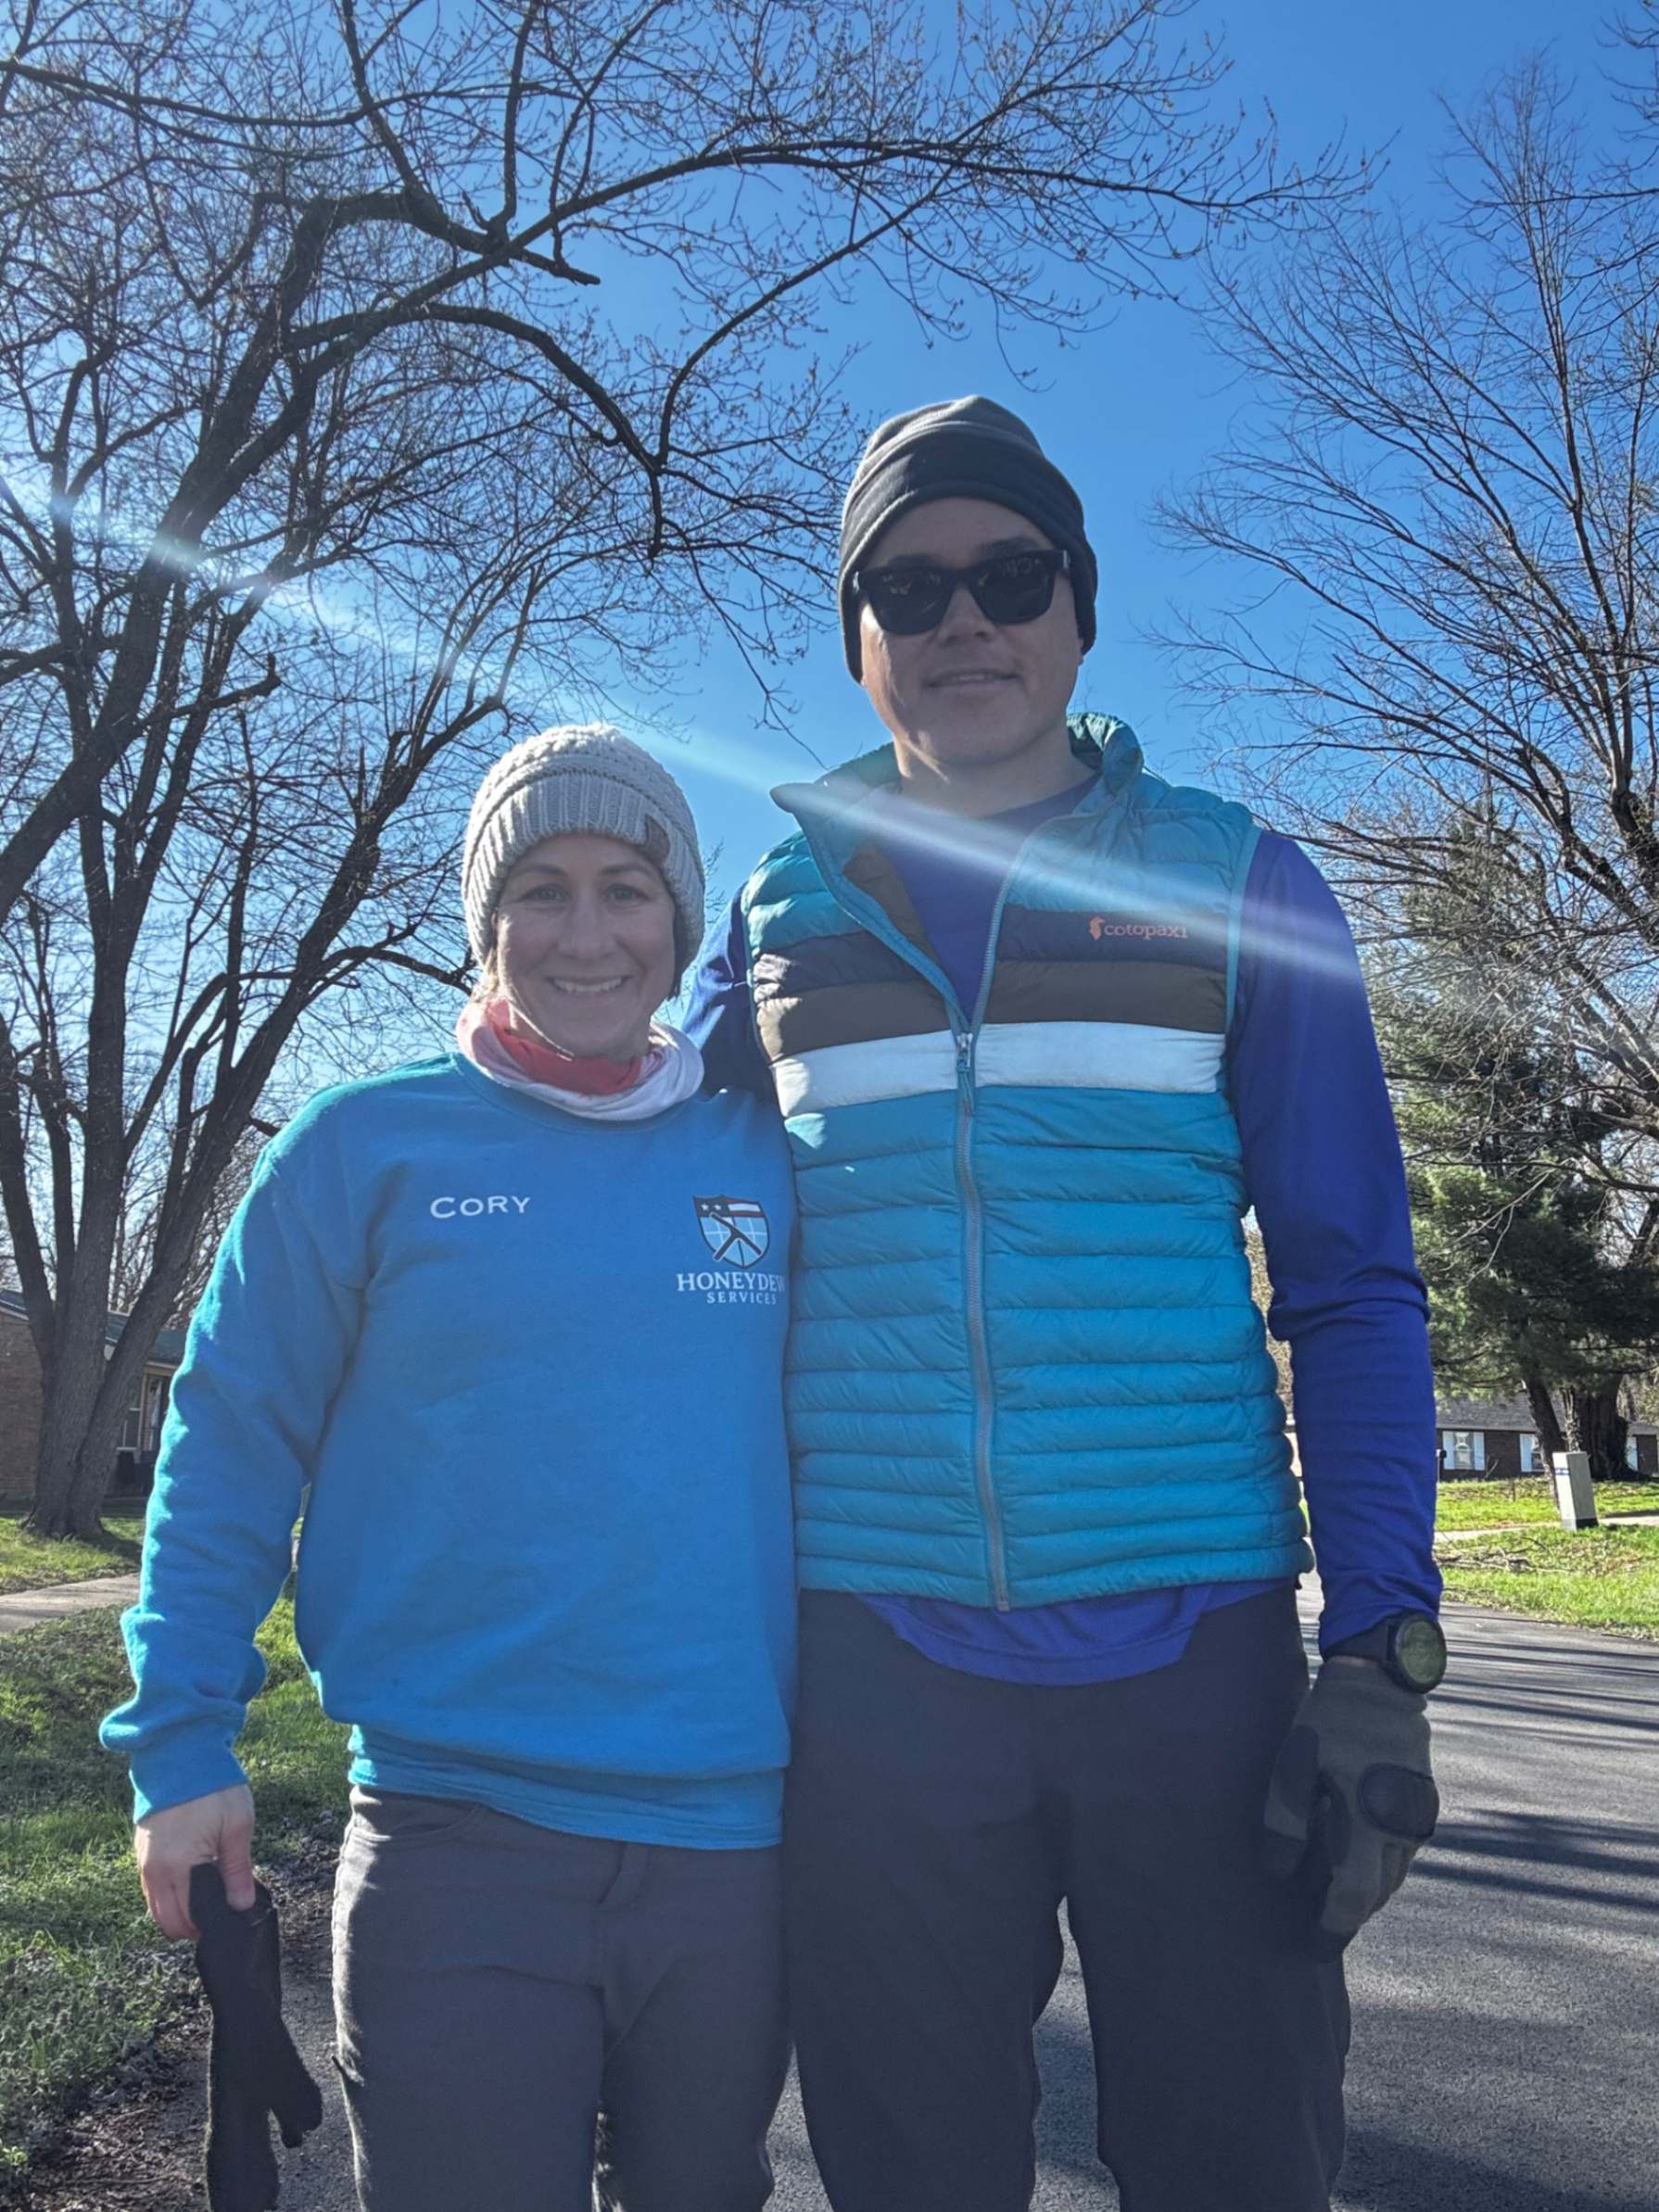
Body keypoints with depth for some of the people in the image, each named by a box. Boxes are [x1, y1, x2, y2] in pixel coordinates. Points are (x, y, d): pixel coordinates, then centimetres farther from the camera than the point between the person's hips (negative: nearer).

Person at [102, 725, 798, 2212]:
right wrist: (181, 1738, -4)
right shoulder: (370, 1146, -3)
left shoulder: (769, 1160, 3)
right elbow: (231, 1447, 0)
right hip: (456, 1829, -3)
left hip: (737, 1828, 3)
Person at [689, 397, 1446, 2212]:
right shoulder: (777, 916, 7)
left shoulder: (1238, 887, 3)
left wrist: (1383, 1654, -6)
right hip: (872, 1667, 1)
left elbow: (1350, 1290, 2)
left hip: (1196, 1657, -1)